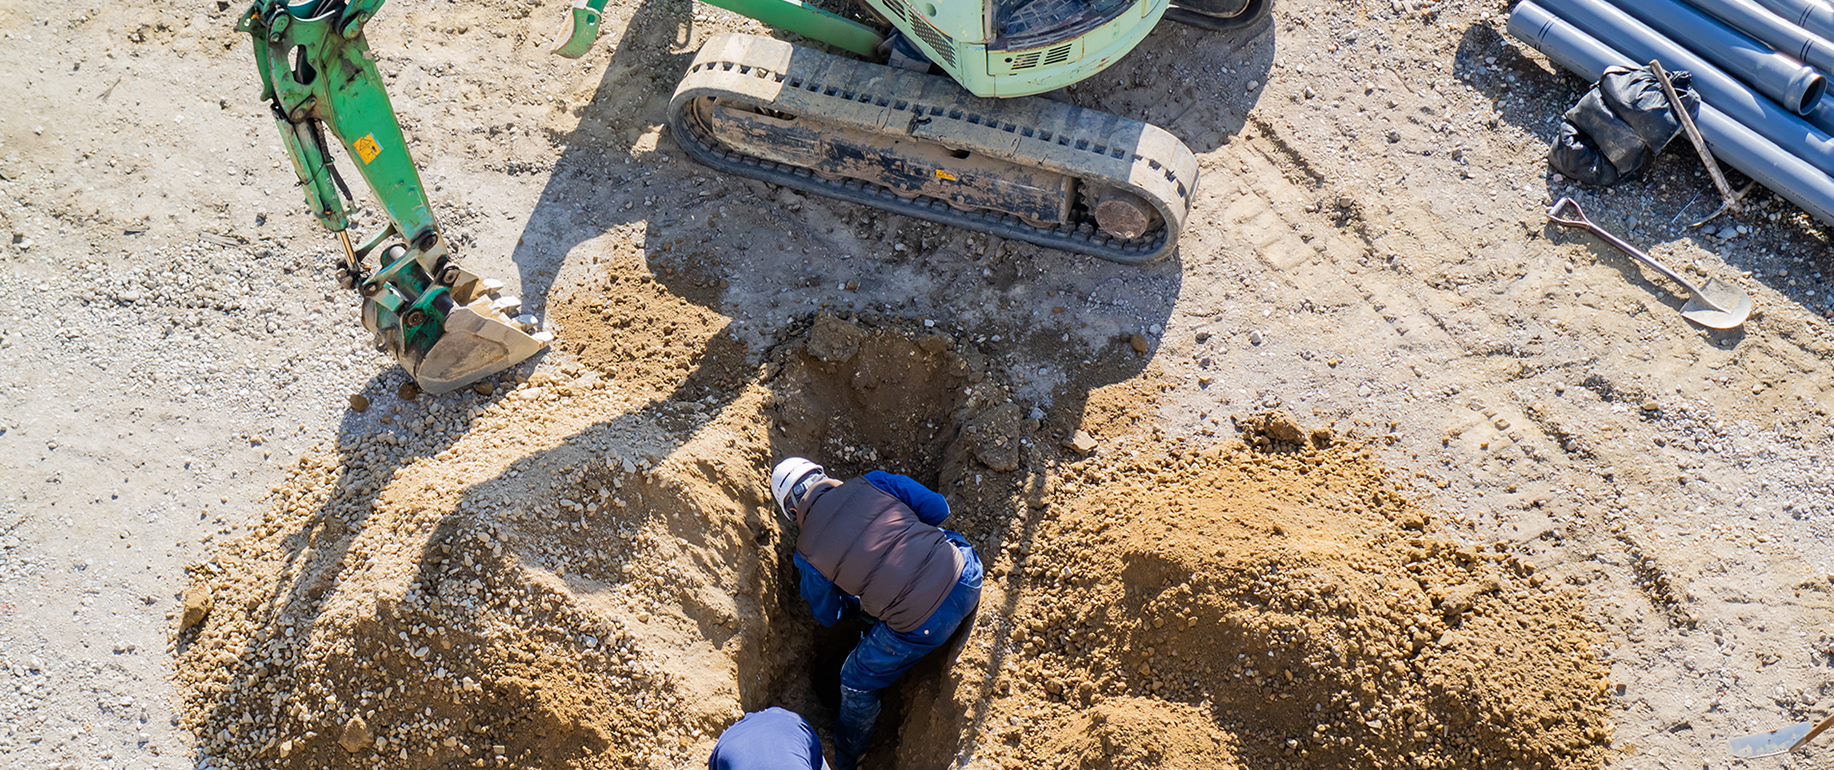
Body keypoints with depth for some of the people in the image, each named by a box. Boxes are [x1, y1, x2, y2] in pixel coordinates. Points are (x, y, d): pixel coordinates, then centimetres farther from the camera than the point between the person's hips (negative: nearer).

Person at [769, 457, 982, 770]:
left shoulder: (807, 553, 0)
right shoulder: (872, 483, 2)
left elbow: (828, 616, 15)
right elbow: (937, 508, 4)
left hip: (923, 627, -3)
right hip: (965, 579, 4)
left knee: (857, 685, 24)